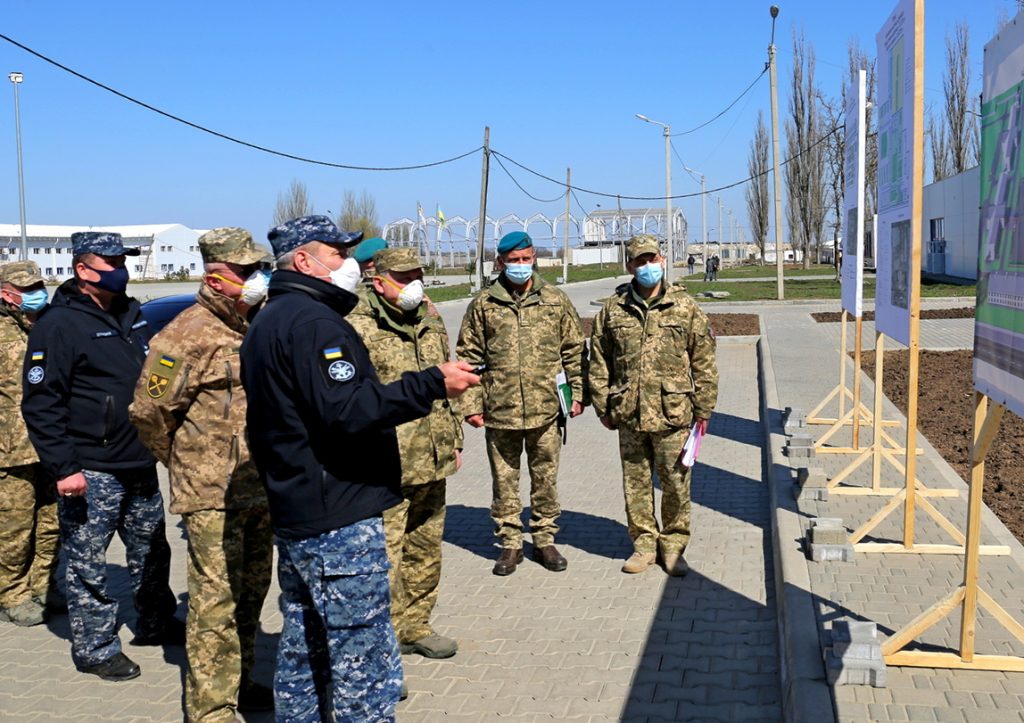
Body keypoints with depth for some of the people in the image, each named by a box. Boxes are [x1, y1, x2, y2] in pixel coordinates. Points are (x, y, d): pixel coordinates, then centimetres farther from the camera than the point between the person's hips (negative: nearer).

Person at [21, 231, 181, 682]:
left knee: (150, 551, 18)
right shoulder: (59, 325, -13)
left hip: (141, 464, 8)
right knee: (87, 564, 3)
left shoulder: (131, 315, 11)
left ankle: (155, 624, 35)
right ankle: (95, 649, 16)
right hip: (91, 472, -8)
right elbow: (41, 404, -15)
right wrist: (62, 467, -19)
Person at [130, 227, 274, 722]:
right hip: (213, 496, -7)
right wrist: (185, 463, 1)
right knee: (216, 599, -3)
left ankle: (239, 682, 33)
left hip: (260, 490, 8)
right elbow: (149, 410, -11)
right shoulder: (189, 333, -14)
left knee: (250, 593, 17)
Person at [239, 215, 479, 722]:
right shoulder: (312, 320, -16)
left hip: (294, 517, 11)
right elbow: (347, 410, -27)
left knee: (303, 650, 19)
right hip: (338, 521, -11)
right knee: (363, 662, -4)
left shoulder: (267, 322, 17)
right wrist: (433, 384, -25)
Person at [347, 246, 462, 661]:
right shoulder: (358, 329, -12)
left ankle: (415, 627, 32)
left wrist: (454, 440, 20)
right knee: (384, 555, -3)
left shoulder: (431, 322, 12)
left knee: (426, 549, 17)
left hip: (432, 462, 8)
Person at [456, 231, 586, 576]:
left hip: (546, 408, 1)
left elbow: (574, 350, 10)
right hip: (500, 411, 0)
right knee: (504, 480, 8)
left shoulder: (556, 300, 5)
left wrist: (578, 392, 4)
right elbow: (469, 357, 3)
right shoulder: (483, 304, 2)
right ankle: (510, 544, 22)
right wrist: (471, 404, -1)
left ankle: (545, 540, 25)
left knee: (546, 479, 10)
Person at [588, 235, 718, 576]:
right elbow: (599, 362, 9)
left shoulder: (685, 307, 0)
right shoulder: (613, 309, 4)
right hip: (629, 414, 2)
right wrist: (603, 406, 6)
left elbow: (704, 362, 3)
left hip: (673, 414, -1)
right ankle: (644, 542, 26)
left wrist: (703, 408, 2)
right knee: (635, 482, 11)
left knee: (675, 482, 6)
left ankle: (673, 544, 22)